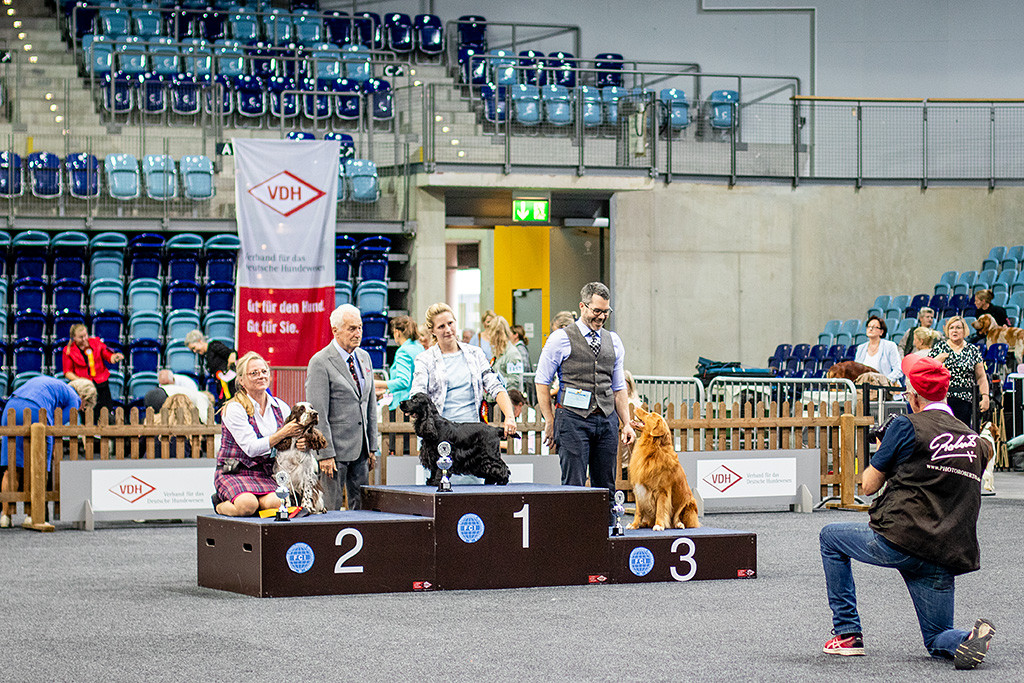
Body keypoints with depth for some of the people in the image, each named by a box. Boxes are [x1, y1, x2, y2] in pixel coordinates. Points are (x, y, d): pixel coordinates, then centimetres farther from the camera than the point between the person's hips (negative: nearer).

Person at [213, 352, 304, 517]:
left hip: (266, 475, 3)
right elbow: (251, 448, -16)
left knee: (274, 503, -30)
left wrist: (301, 442, -13)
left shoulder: (281, 407, 10)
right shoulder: (234, 408, -8)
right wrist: (283, 433, -21)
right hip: (234, 473, -3)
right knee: (247, 505, -33)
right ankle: (221, 505, 1)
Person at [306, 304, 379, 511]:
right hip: (335, 447, -7)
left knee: (361, 507, 9)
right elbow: (318, 413, -14)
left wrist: (372, 447, 12)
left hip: (361, 448, 7)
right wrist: (325, 454, -17)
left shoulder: (364, 358, 11)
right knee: (331, 508, -3)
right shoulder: (320, 362, -11)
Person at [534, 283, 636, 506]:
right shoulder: (561, 339, -1)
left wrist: (626, 423, 9)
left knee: (606, 486, 5)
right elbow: (542, 382, 1)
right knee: (574, 485, -7)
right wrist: (550, 422, -3)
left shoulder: (613, 341, 14)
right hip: (573, 419, -5)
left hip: (607, 420, 5)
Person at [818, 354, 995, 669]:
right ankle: (969, 639, -18)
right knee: (938, 642, 18)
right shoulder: (974, 440, 11)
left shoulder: (906, 426, -4)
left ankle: (847, 633, 20)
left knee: (830, 537, 24)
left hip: (899, 544, -5)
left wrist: (880, 450, 22)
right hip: (948, 557, 5)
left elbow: (869, 485, 3)